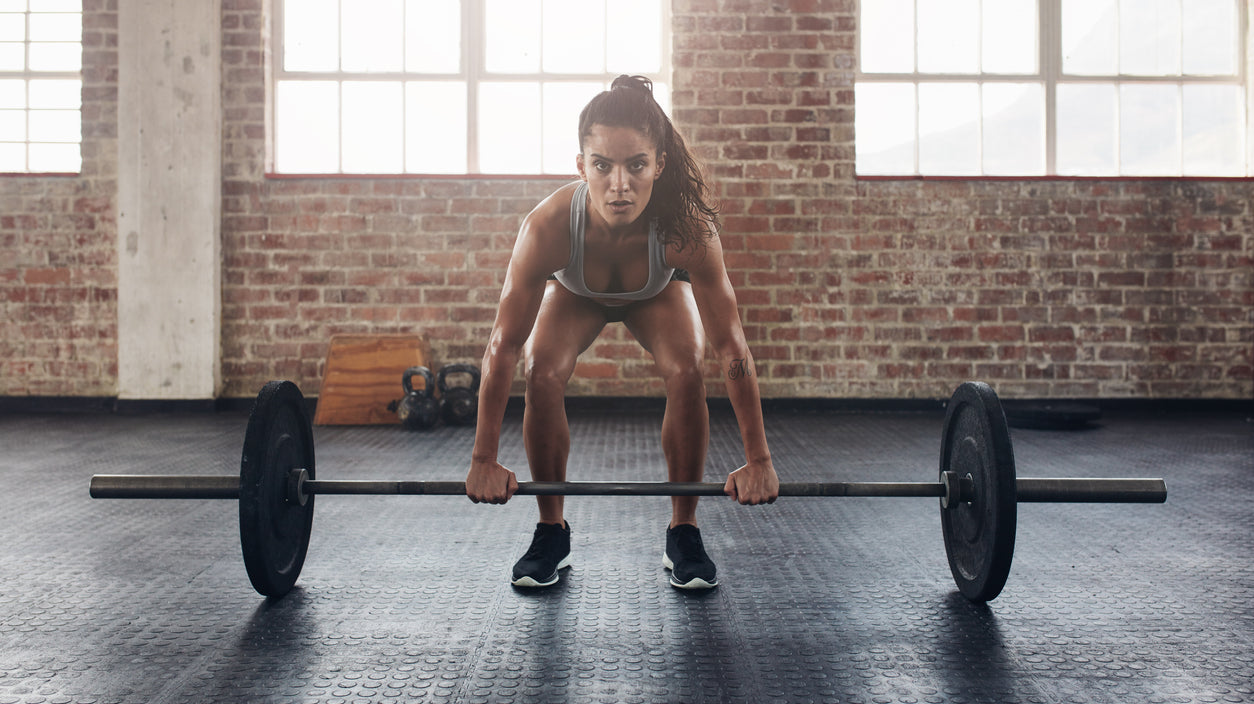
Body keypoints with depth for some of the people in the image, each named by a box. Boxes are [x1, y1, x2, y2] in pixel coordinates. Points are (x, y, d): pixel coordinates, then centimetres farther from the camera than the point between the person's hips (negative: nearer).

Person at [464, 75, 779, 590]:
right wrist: (483, 461, -28)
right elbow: (504, 345, -33)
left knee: (687, 371, -24)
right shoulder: (547, 227, -42)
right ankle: (551, 532, -2)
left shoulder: (688, 230, -42)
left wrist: (759, 460, -30)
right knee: (542, 374, -23)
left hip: (658, 293, 0)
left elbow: (731, 347, -33)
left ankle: (682, 533, -5)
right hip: (574, 292, 0)